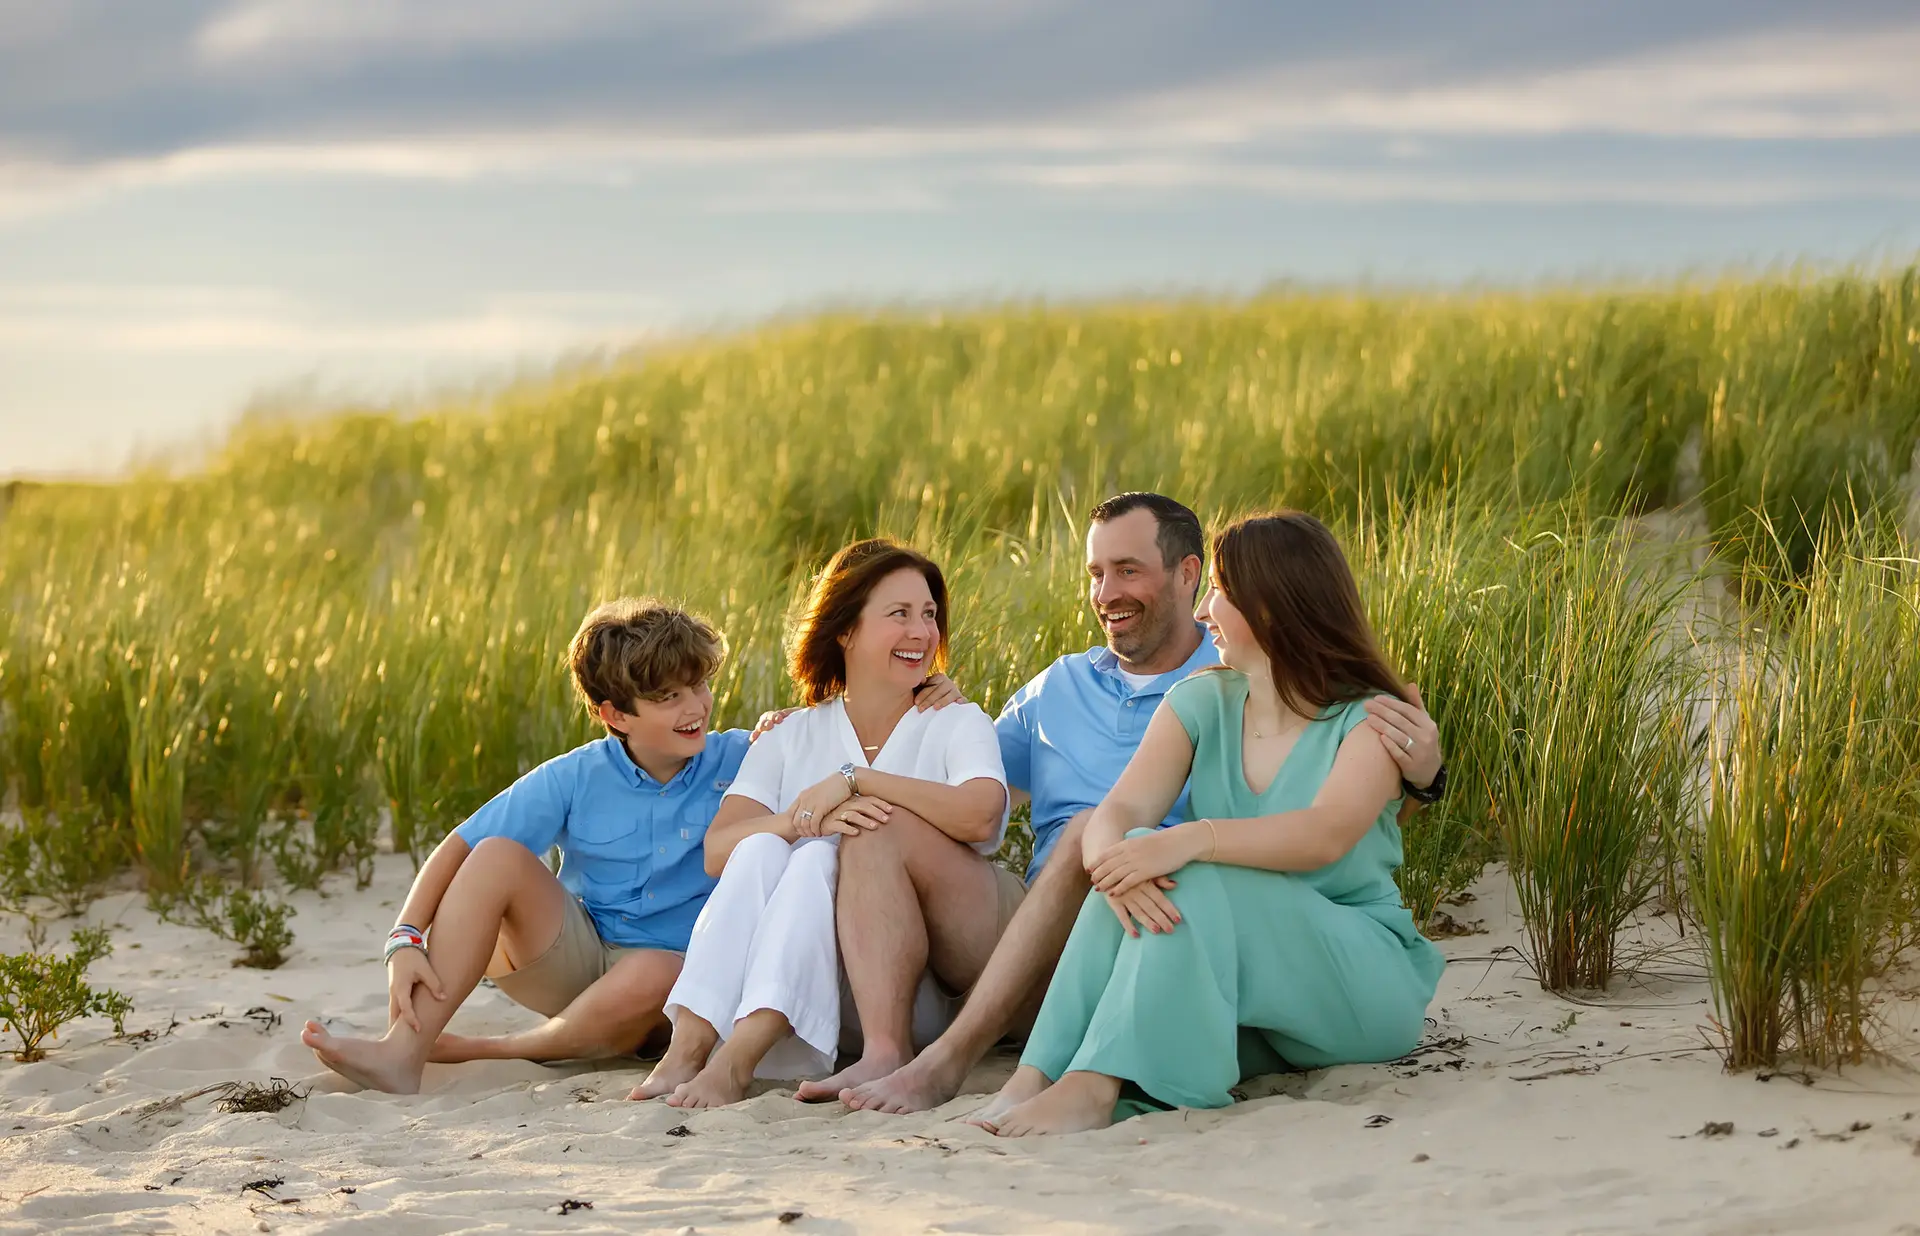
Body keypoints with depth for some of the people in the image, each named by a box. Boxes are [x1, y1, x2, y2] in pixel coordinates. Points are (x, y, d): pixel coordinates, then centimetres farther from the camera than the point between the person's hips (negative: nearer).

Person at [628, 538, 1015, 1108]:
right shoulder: (791, 736, 15)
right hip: (812, 986, 2)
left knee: (819, 860, -26)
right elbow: (717, 850, -2)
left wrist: (855, 779, -17)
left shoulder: (958, 724, 8)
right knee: (762, 848, -22)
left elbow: (980, 814, -17)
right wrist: (802, 820, -21)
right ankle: (688, 1048, -39)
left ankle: (737, 1061, -45)